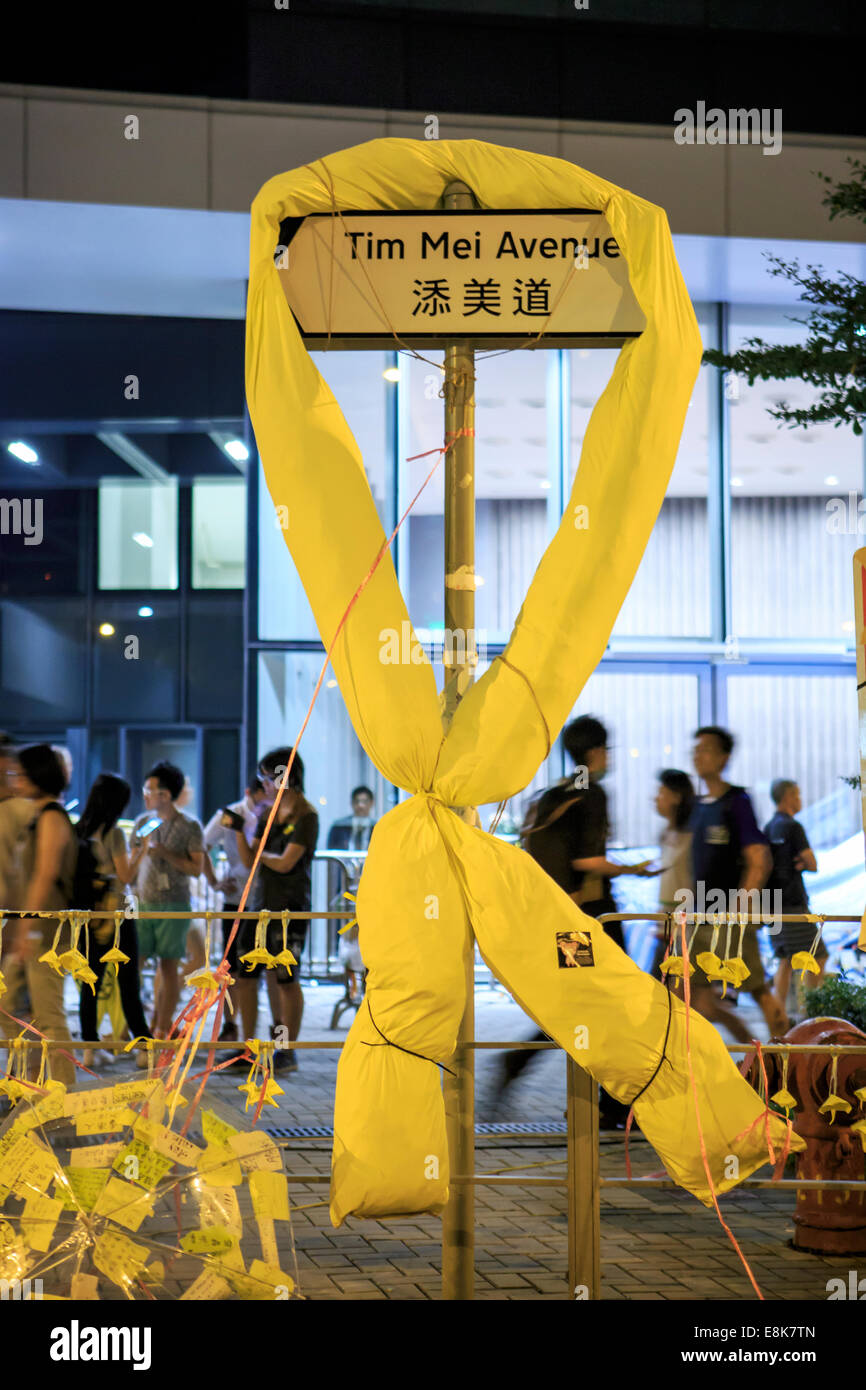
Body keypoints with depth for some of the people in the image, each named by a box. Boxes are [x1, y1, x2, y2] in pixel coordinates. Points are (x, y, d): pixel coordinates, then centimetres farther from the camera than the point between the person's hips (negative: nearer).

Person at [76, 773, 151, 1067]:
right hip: (115, 912, -6)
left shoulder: (82, 831, 5)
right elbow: (126, 875, -12)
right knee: (128, 982, -1)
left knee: (91, 980, 7)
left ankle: (90, 1047, 7)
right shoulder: (114, 833, -13)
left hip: (88, 914, 6)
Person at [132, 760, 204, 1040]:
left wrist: (164, 852, -14)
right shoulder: (142, 822, 10)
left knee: (168, 965, -1)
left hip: (173, 904, -4)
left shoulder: (189, 826, -3)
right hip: (143, 902, 4)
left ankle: (162, 1028, 4)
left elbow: (196, 869, -7)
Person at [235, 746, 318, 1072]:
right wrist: (239, 832, -3)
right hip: (263, 904, 7)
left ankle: (288, 1052, 2)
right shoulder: (268, 815, 14)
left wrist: (261, 853, 2)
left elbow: (285, 863, -15)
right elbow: (249, 861, 10)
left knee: (285, 978, -5)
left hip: (290, 908, -7)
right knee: (244, 975, 5)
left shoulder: (306, 817, -9)